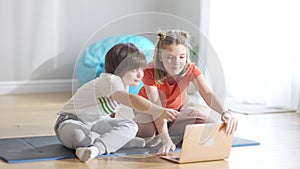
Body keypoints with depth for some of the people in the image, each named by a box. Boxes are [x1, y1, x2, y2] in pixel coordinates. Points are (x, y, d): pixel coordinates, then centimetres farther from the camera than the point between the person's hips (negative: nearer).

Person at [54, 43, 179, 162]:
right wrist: (160, 111, -54)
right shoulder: (111, 81, -30)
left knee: (130, 126, -9)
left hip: (96, 122, 9)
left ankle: (97, 148, -25)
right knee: (78, 136, -43)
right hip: (71, 122, -9)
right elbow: (132, 100, -47)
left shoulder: (124, 84, 2)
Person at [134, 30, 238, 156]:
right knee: (146, 132, -36)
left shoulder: (191, 70, -26)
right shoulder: (150, 72, -33)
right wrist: (166, 140, -51)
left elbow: (207, 93, -42)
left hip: (179, 107, 3)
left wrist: (224, 112, -64)